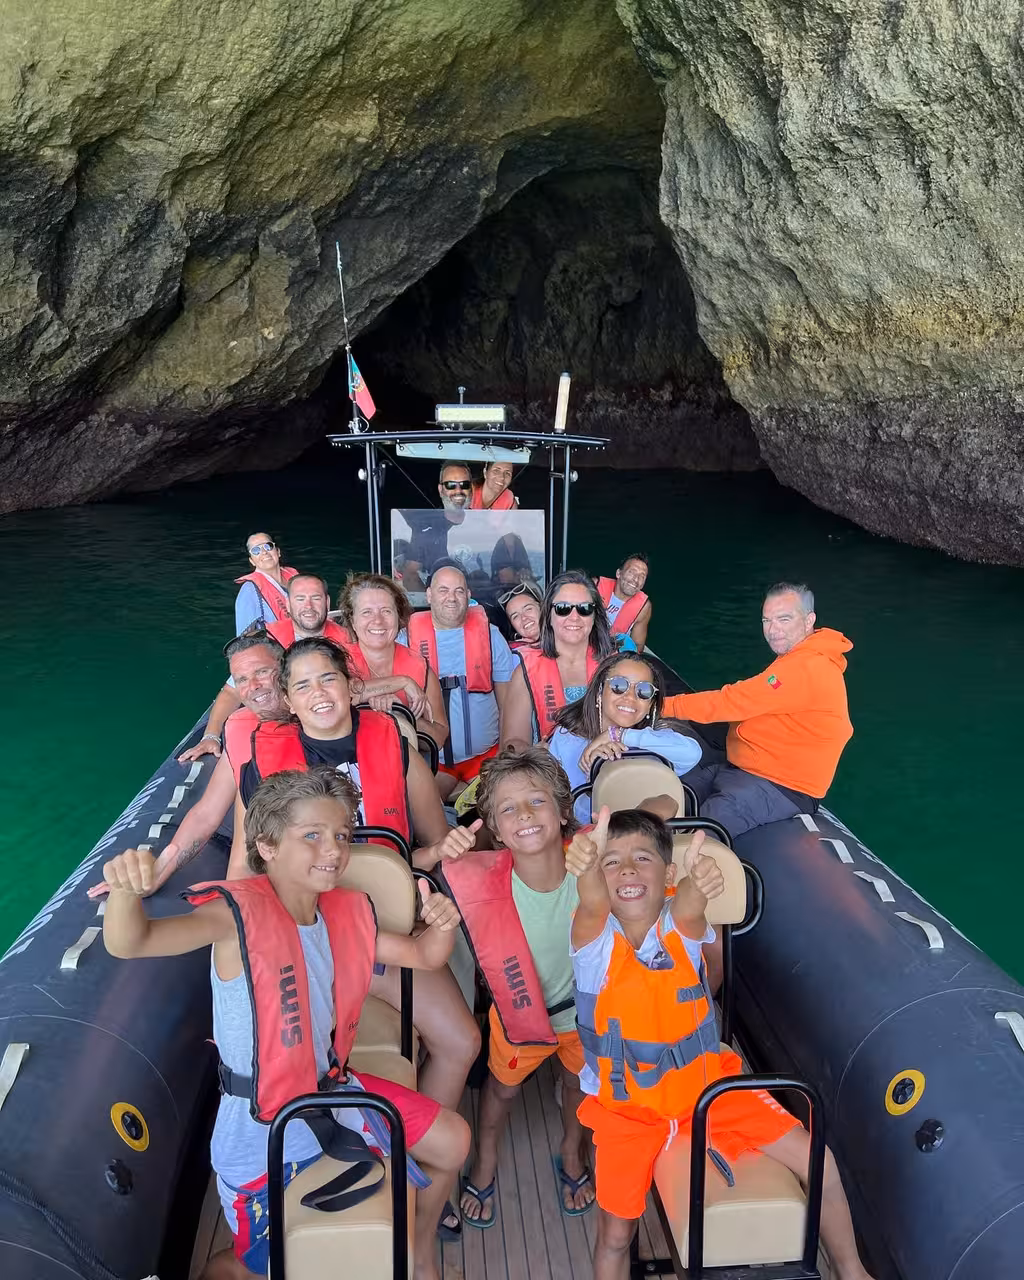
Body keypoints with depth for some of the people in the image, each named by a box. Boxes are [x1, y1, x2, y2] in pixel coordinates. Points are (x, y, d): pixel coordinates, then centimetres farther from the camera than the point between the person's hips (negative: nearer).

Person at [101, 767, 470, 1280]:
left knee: (451, 1141, 11)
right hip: (263, 1125, -6)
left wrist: (441, 925, -17)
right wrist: (127, 889, -64)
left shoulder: (348, 913, -6)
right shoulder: (240, 914, -28)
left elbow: (423, 956, 6)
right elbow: (129, 943, -41)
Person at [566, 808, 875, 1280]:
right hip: (626, 1104, -1)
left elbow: (689, 908, -44)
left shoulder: (681, 925, -18)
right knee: (615, 1233, -1)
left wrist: (698, 883, -70)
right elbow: (593, 905, -47)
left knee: (818, 1162, 0)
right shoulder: (594, 938, -22)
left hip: (707, 1082, 1)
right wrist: (587, 867, -72)